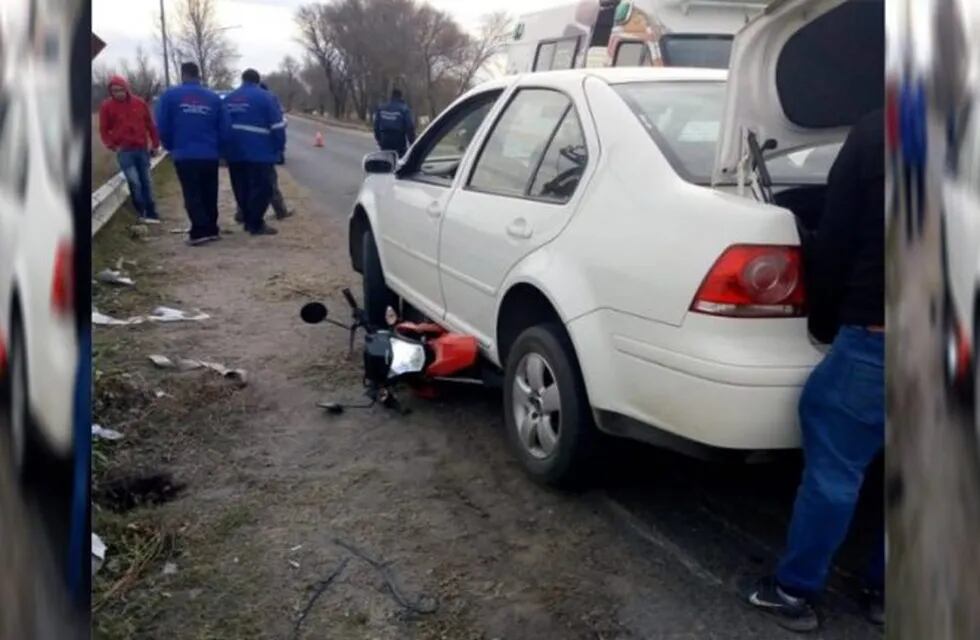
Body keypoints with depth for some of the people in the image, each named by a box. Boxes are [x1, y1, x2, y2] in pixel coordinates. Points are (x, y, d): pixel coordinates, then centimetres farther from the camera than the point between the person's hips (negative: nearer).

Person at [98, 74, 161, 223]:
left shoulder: (139, 103, 4)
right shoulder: (107, 106, 0)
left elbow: (150, 124, 10)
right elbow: (104, 129, 5)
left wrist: (155, 144, 7)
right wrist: (112, 146, -8)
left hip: (142, 149, 2)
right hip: (124, 150, -2)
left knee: (146, 182, 7)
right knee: (134, 181, -12)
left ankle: (151, 213, 15)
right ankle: (142, 213, 1)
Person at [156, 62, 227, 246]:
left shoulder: (170, 95, -1)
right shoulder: (213, 97, 4)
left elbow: (163, 127, -1)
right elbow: (224, 129, 3)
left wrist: (171, 147, 16)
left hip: (184, 155, -2)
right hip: (210, 155, 2)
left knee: (192, 196, 3)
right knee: (209, 195, 13)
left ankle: (201, 231, -5)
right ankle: (211, 229, 17)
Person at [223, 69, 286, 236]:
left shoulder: (228, 99, 14)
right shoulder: (266, 97, -5)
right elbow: (277, 126, -8)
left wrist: (225, 149, 26)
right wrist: (279, 147, 2)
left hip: (234, 152, 6)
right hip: (259, 152, -6)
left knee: (242, 189, 13)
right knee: (261, 188, -2)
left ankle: (248, 221, 19)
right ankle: (256, 224, -5)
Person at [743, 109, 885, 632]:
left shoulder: (874, 132, -7)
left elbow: (835, 238, -5)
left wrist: (824, 322, 7)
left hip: (875, 335, -4)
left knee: (834, 467, 6)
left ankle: (794, 592, 18)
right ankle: (884, 591, 31)